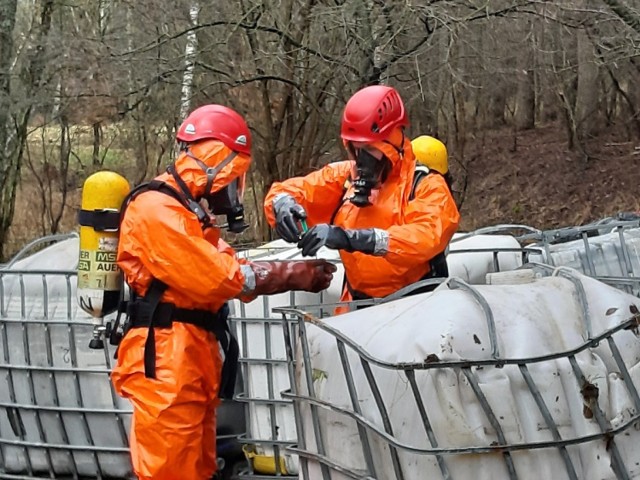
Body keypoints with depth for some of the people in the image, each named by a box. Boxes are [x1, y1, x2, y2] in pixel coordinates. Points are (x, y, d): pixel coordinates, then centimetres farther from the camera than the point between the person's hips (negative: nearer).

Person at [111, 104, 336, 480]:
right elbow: (218, 277, -16)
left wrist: (299, 272, 1)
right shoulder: (156, 209, -12)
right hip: (166, 362, -10)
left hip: (194, 358, 11)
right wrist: (296, 275, -6)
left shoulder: (189, 212, 22)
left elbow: (230, 269, 13)